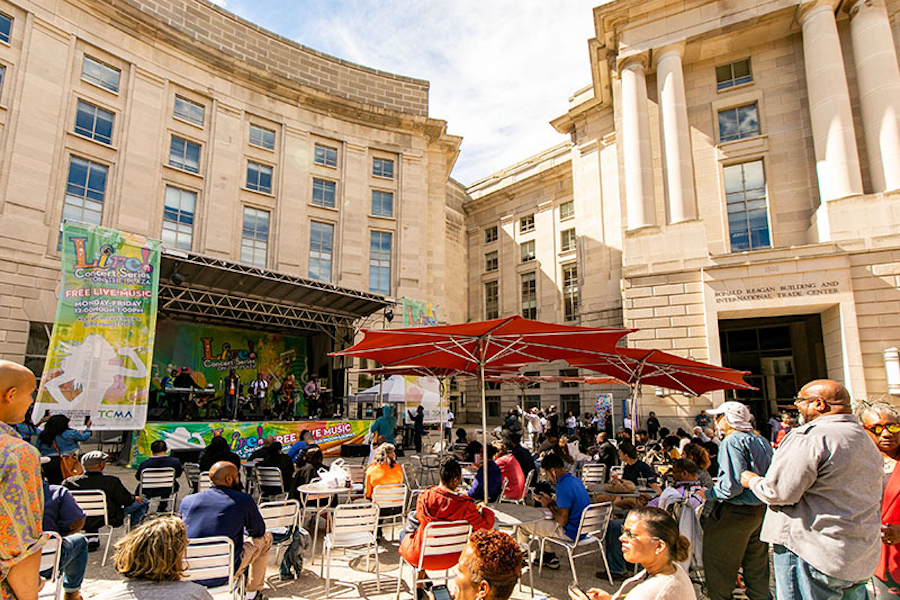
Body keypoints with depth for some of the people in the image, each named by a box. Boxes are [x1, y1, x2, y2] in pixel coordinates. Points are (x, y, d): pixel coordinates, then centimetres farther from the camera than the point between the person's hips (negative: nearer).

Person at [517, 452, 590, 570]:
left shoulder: (563, 487, -26)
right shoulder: (575, 479, 4)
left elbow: (562, 520, -25)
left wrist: (549, 505, -10)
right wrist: (550, 500, 13)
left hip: (571, 533, -9)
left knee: (523, 525, 2)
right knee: (541, 520, 27)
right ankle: (550, 558, 28)